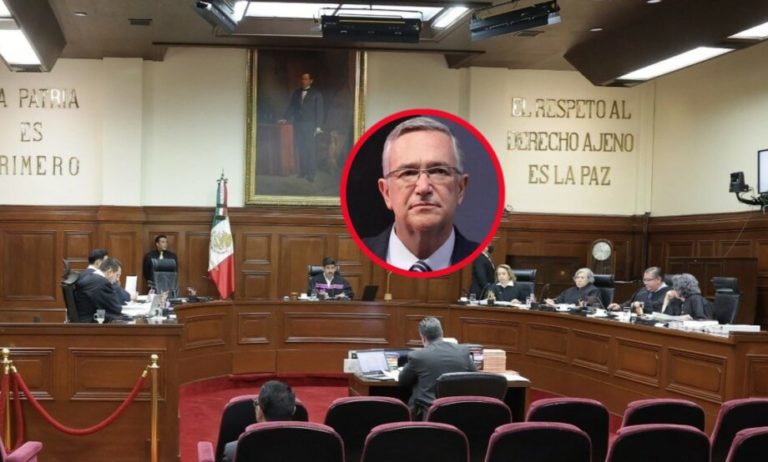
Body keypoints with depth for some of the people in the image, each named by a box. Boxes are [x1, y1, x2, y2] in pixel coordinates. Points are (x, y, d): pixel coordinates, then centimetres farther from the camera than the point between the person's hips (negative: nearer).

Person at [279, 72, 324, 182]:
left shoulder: (316, 94, 6)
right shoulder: (296, 93, 15)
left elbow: (320, 111, 2)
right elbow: (291, 107, 15)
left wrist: (318, 126, -7)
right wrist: (285, 118, 0)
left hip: (310, 125, -4)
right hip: (298, 124, 4)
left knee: (310, 149, -9)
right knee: (299, 149, -3)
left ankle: (311, 173, -8)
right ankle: (302, 171, 0)